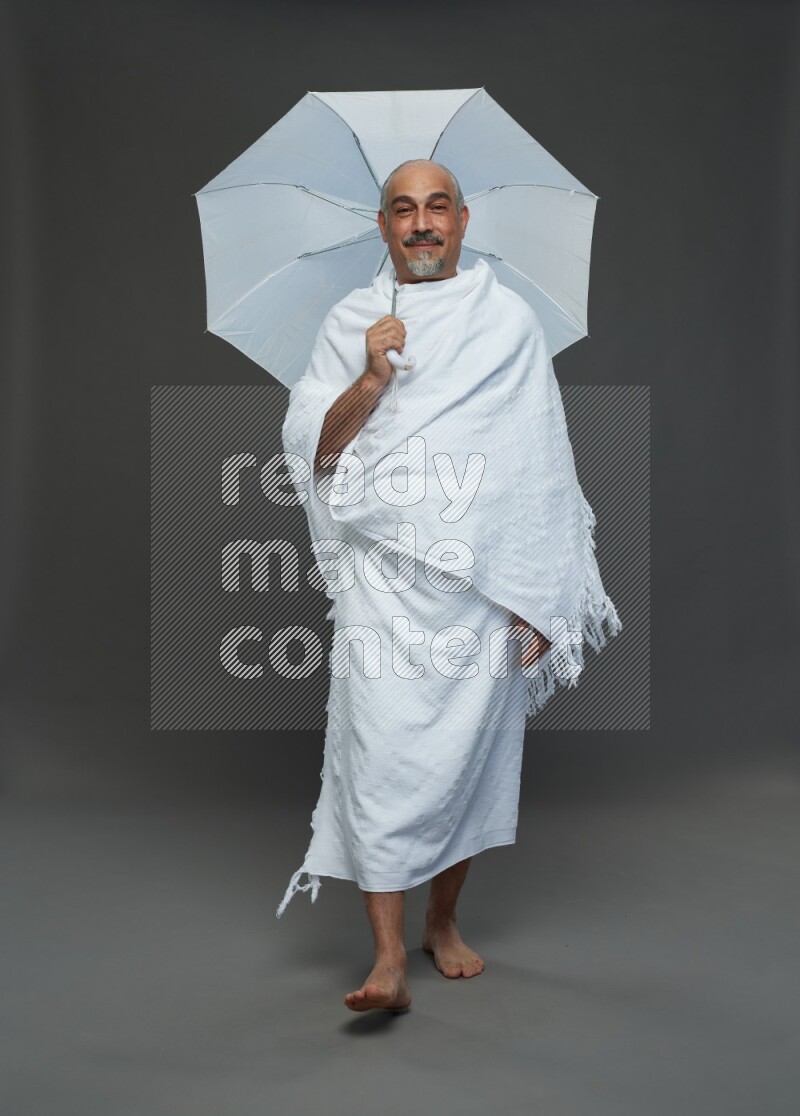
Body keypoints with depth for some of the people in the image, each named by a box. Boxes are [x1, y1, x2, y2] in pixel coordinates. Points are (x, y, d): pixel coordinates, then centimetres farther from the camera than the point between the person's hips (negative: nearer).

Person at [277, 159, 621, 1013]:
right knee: (380, 751, -9)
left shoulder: (509, 323, 6)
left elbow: (542, 468, 5)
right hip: (384, 574, 0)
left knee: (469, 749, 7)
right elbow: (309, 450, 2)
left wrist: (536, 600, 0)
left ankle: (443, 918, 27)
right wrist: (371, 380, -15)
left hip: (484, 579, 0)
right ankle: (388, 958, -3)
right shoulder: (349, 324, 8)